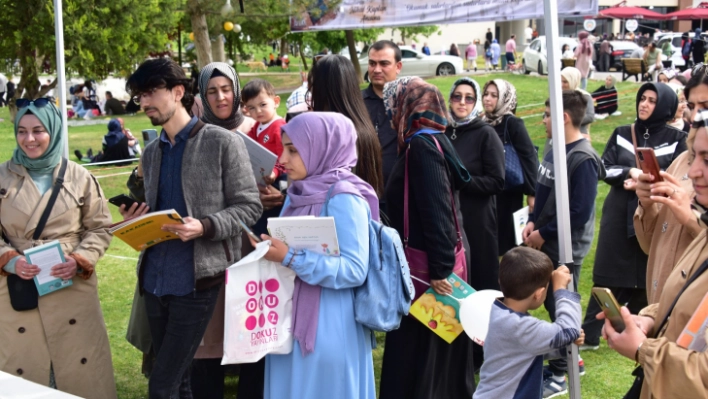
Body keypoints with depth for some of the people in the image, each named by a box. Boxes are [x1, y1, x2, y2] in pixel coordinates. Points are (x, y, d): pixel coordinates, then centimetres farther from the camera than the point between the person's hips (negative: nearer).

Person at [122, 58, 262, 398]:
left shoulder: (223, 143, -5)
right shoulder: (150, 153, 14)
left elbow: (249, 206, -7)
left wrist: (204, 227, -22)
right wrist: (137, 220, -1)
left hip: (195, 280, -6)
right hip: (154, 279, 7)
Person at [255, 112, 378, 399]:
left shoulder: (343, 198, -14)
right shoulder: (298, 193, 10)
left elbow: (354, 270, -19)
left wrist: (290, 258, -22)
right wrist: (270, 250, 0)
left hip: (328, 328, -8)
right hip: (292, 320, 8)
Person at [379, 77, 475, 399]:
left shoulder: (422, 147, -17)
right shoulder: (433, 141, 12)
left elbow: (436, 211, -23)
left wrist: (439, 269, -24)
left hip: (429, 262, -10)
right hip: (441, 257, 10)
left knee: (417, 347, -3)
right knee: (439, 347, 17)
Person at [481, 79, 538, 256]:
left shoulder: (513, 123, -11)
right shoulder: (484, 122, 6)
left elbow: (529, 157, -13)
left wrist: (531, 192, -15)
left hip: (508, 192, -6)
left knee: (508, 241, 1)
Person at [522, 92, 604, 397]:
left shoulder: (583, 160, -20)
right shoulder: (554, 150, 7)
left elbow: (579, 212, -23)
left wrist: (544, 233, -16)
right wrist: (532, 222, 1)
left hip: (565, 249, -8)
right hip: (545, 244, 8)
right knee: (551, 304, 17)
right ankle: (568, 358, 33)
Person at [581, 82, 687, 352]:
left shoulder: (676, 139, 1)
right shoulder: (622, 134, 9)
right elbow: (604, 168, 3)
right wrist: (629, 172, -15)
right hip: (619, 214, 2)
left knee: (646, 279, 4)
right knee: (607, 276, 2)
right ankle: (589, 335, 6)